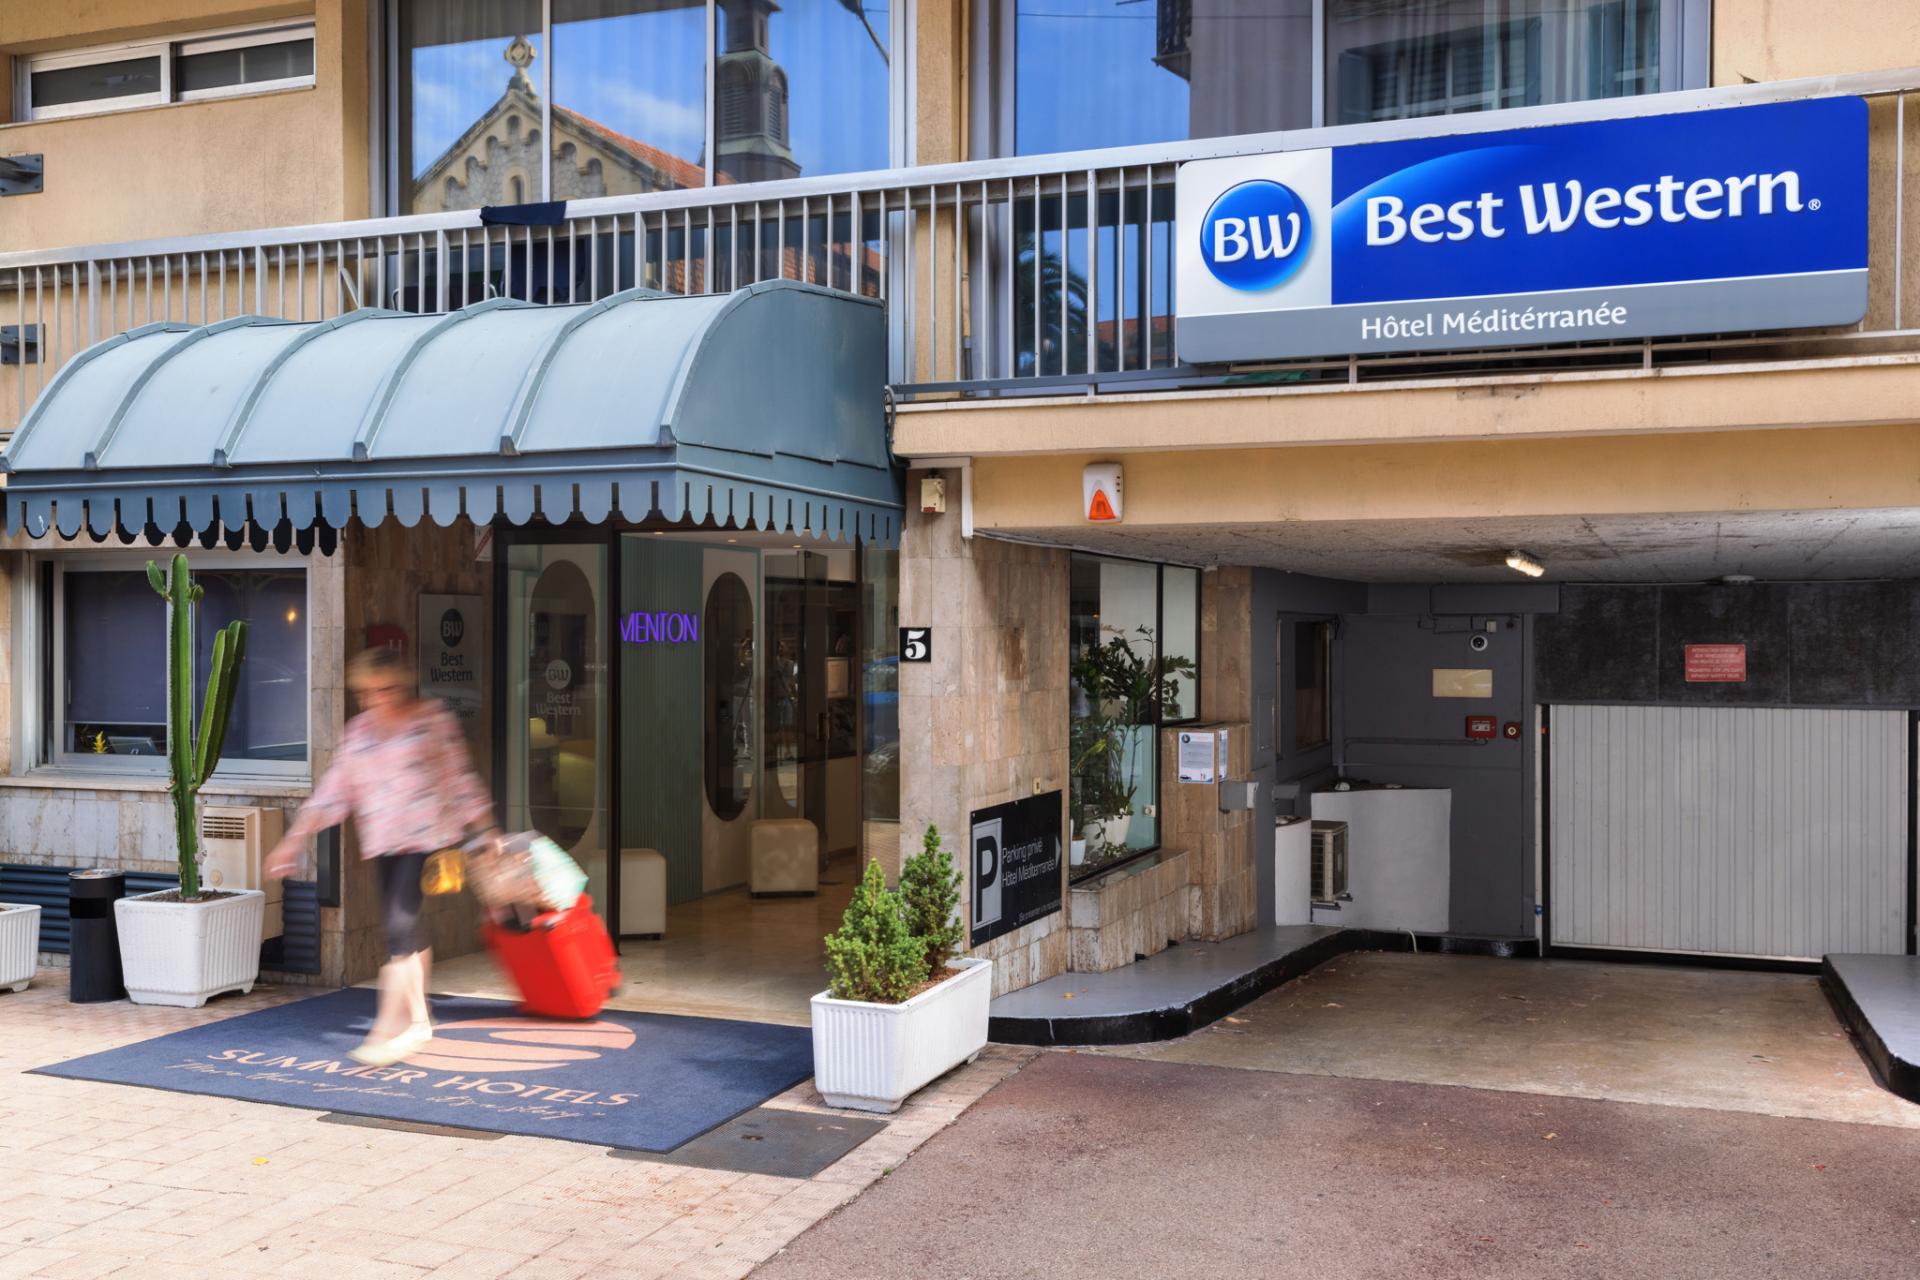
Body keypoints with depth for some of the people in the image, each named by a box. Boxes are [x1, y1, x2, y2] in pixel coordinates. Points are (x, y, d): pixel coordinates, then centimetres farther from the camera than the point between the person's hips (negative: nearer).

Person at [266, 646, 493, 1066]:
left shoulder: (432, 718, -2)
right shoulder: (359, 729, 10)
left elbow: (460, 778, 1)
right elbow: (334, 787, 12)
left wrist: (485, 831, 1)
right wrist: (295, 838, 7)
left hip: (426, 834, -5)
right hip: (382, 842, 5)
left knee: (401, 922, -14)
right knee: (405, 928, 11)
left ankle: (386, 1029, -13)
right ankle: (418, 1019, 23)